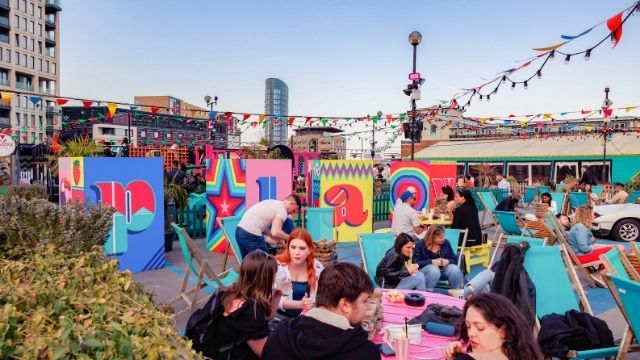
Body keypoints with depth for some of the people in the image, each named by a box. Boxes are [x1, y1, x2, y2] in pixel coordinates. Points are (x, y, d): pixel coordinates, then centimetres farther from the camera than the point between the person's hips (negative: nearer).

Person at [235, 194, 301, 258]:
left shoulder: (272, 203, 20)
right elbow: (275, 232, -17)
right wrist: (290, 238, 0)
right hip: (251, 235, -9)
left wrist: (274, 238, 25)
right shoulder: (282, 209, -6)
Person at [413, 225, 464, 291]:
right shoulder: (420, 244, -7)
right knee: (434, 270, -38)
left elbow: (454, 259, 4)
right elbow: (416, 263, -12)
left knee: (455, 269, -27)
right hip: (425, 268, -3)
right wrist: (431, 262, -24)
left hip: (443, 268, 3)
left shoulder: (446, 243, 1)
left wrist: (448, 261, -20)